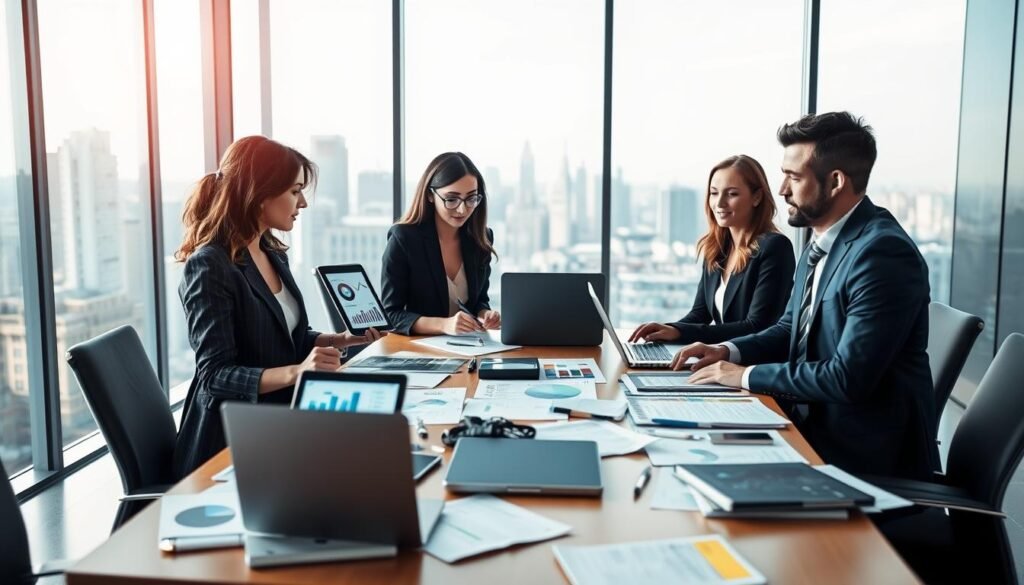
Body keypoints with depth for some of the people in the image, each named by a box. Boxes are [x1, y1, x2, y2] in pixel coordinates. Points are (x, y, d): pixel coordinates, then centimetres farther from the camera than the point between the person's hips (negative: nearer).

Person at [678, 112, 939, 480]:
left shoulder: (883, 252, -22)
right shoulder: (821, 242, 7)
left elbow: (849, 377, -26)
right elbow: (791, 329, 17)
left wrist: (747, 375, -17)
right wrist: (729, 351, 0)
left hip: (868, 456, -8)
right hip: (814, 428, 8)